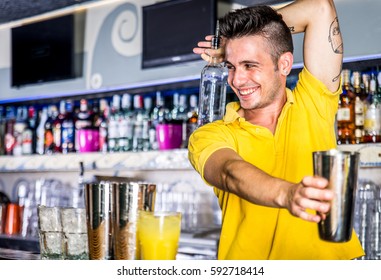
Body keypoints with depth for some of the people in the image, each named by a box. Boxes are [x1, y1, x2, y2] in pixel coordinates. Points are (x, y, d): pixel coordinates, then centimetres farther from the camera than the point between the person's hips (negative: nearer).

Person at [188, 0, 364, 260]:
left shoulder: (313, 106, 6)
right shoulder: (209, 137, 4)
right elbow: (230, 174, -17)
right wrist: (287, 193, -36)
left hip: (326, 258, 1)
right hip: (248, 274, 0)